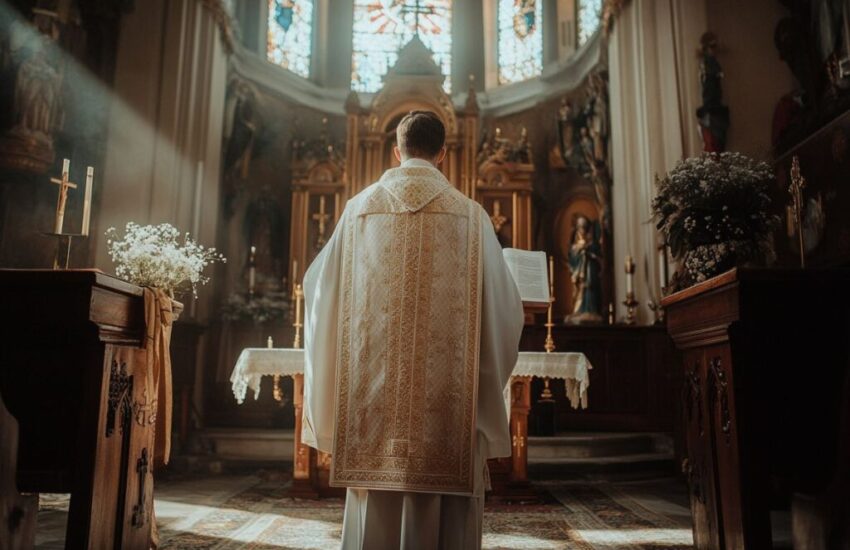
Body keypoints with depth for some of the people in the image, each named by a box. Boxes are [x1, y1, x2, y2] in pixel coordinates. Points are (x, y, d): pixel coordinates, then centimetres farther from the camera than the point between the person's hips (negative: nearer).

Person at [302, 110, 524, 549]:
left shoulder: (359, 208, 5)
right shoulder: (470, 214, 1)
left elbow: (319, 287, 13)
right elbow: (503, 306, 5)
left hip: (372, 392, 2)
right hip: (446, 400, -1)